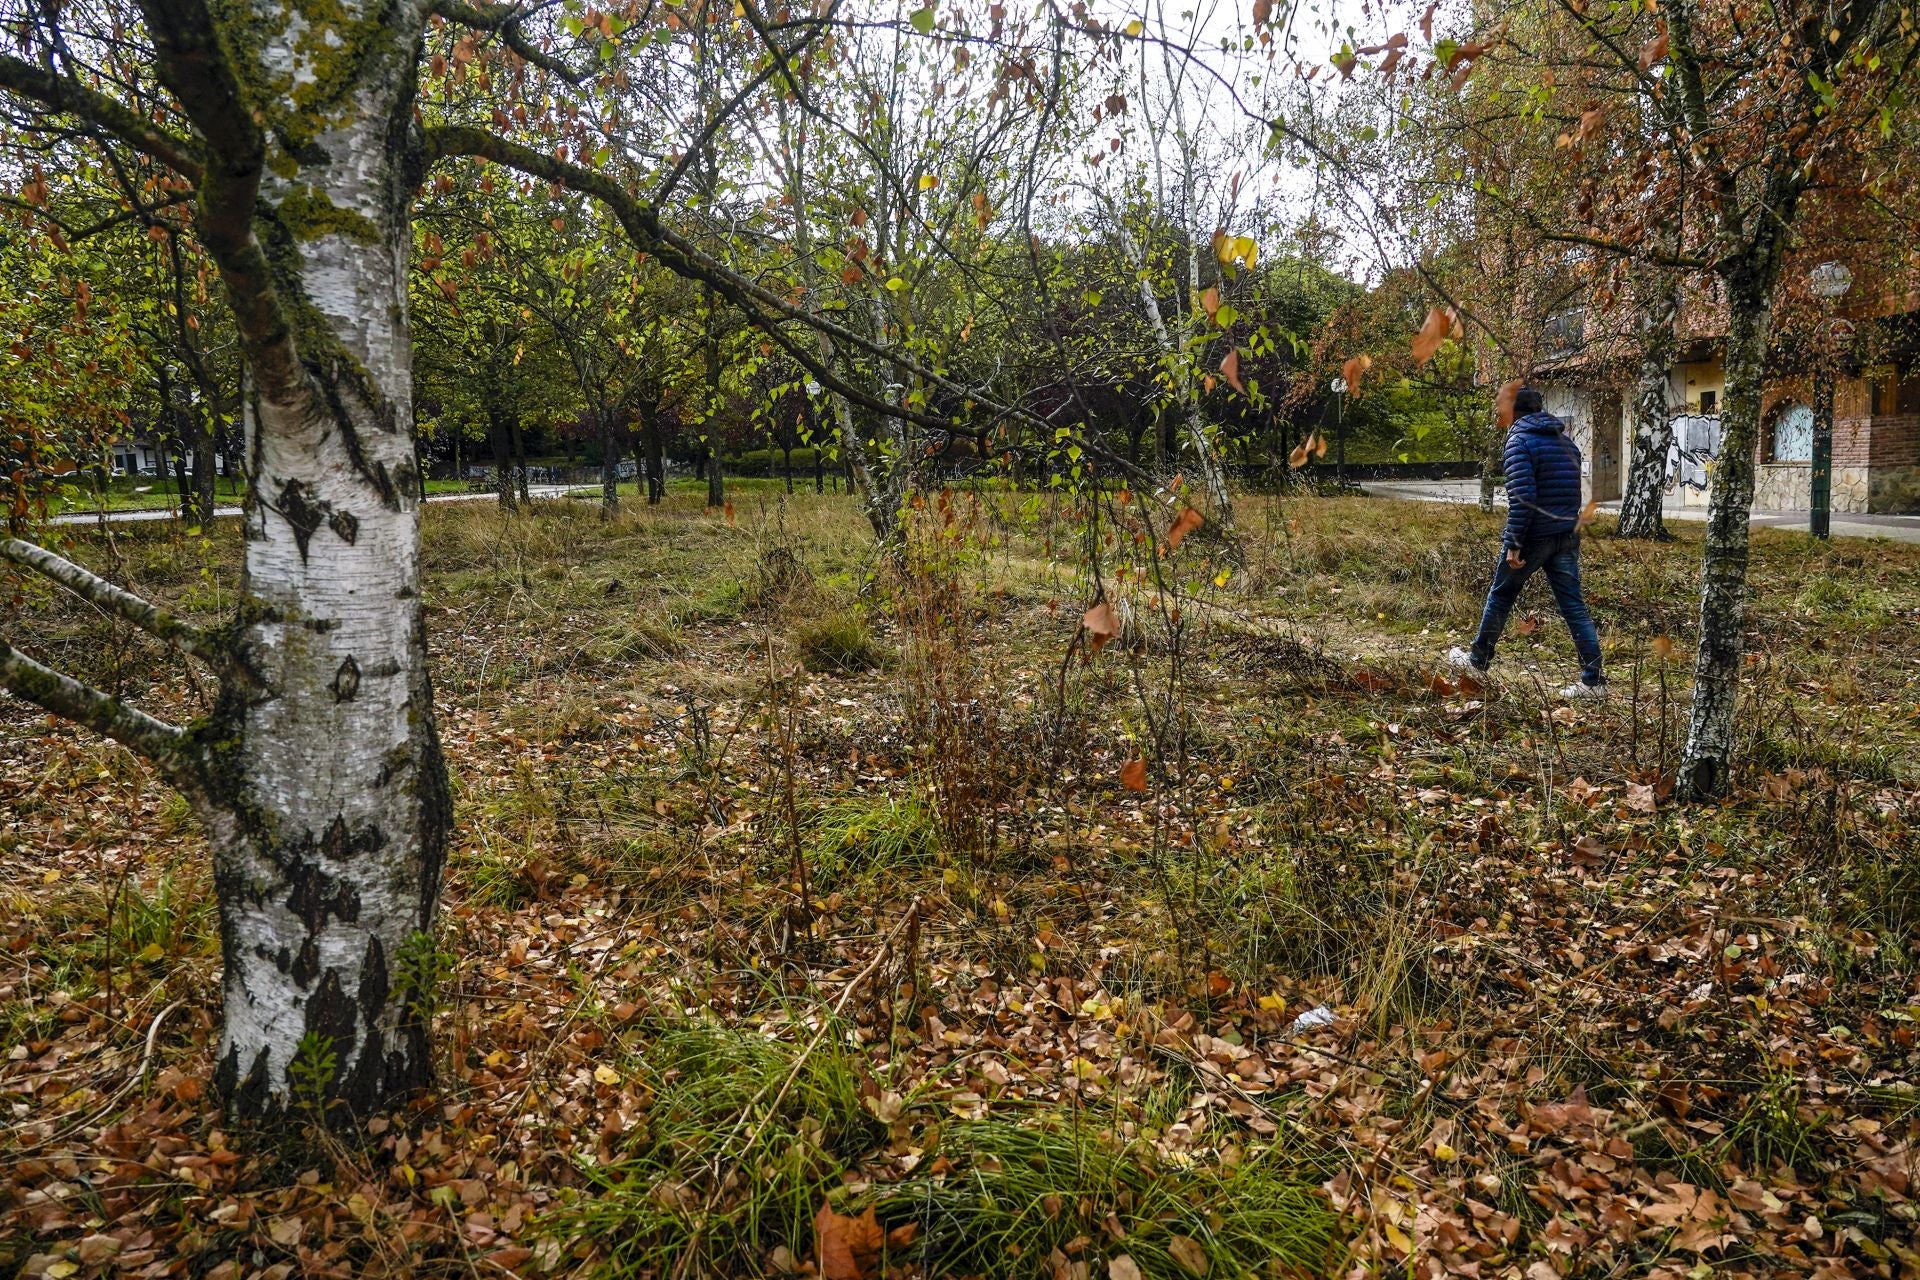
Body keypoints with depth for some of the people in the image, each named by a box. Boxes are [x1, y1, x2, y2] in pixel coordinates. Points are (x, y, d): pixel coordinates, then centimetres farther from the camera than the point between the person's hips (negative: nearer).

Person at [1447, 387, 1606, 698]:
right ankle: (1593, 680, 2)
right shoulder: (1566, 440, 14)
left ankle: (1478, 660, 26)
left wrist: (1514, 544, -18)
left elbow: (1522, 497, -20)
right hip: (1568, 537, 6)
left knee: (1500, 596, 12)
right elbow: (1572, 492, 16)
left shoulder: (1519, 440, -10)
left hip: (1533, 536, -6)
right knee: (1574, 606, 5)